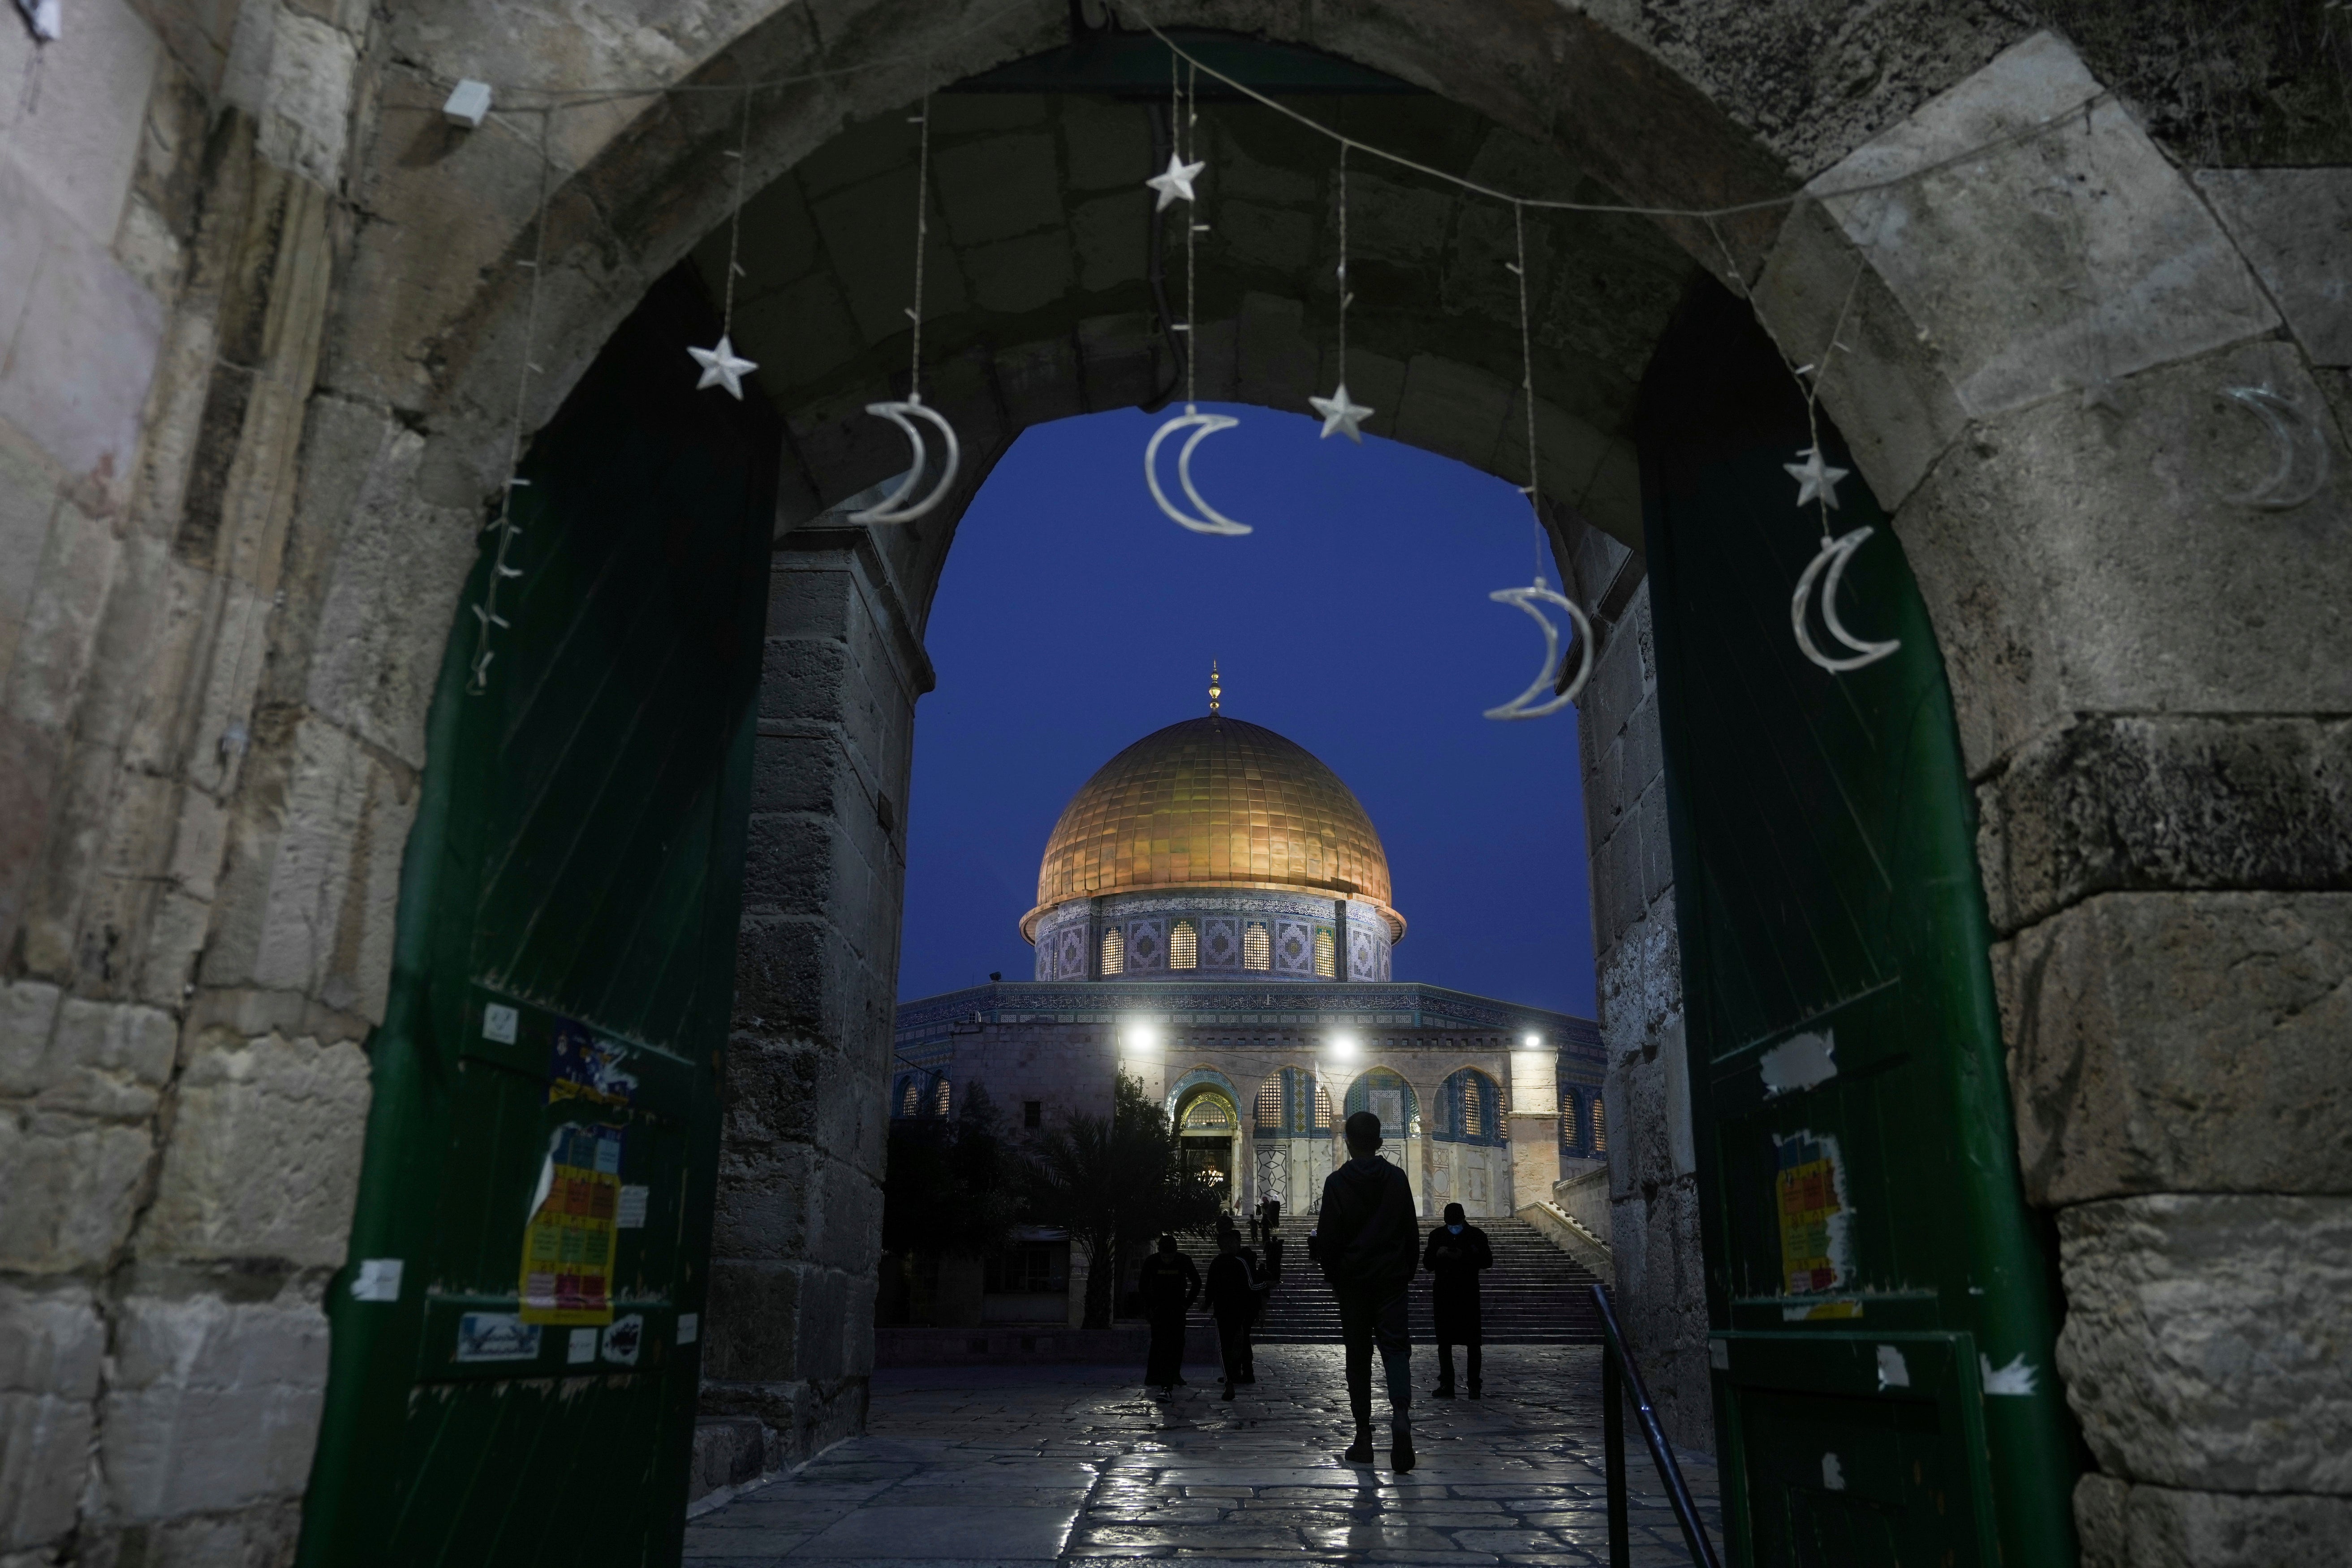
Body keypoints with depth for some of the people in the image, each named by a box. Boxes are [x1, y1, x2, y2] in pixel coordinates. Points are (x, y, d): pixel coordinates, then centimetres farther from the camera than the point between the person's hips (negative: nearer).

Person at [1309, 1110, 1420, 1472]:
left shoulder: (1337, 1182, -6)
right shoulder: (1397, 1178, 1)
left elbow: (1328, 1237, -6)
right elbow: (1412, 1232, 5)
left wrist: (1333, 1275, 9)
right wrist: (1408, 1272, 15)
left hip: (1353, 1279, -1)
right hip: (1392, 1278, 1)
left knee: (1358, 1355, 8)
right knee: (1395, 1346, 1)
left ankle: (1363, 1438, 9)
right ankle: (1401, 1413, -26)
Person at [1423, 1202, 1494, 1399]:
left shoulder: (1477, 1235, 0)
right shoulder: (1437, 1235, 6)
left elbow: (1488, 1261, -5)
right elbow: (1427, 1264, 8)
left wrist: (1465, 1255, -19)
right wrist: (1438, 1255, -14)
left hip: (1469, 1294, -2)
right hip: (1443, 1294, 2)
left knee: (1473, 1341, -2)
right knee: (1444, 1341, 3)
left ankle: (1474, 1385, 3)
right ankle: (1447, 1385, 8)